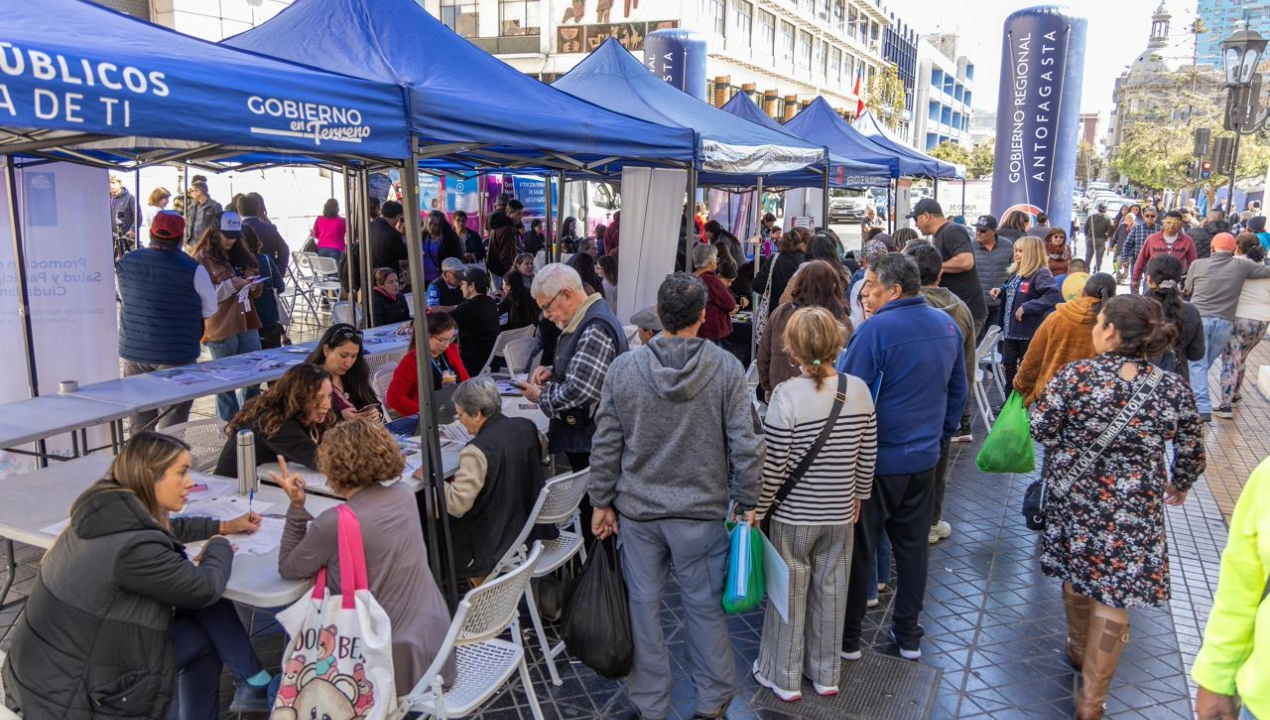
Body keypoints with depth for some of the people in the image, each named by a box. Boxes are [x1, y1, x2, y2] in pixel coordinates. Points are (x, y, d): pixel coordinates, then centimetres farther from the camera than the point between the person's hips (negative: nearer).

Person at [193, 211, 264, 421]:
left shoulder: (241, 254, 13)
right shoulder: (203, 258, -6)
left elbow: (256, 291, 20)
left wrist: (253, 285, -3)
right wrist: (230, 285, -21)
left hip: (246, 322, 6)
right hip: (221, 327, -6)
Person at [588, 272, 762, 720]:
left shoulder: (623, 369, -7)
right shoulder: (727, 368, -11)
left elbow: (605, 445, -2)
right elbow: (745, 443, -9)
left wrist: (602, 502, 8)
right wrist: (747, 502, 3)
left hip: (638, 511, 1)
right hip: (702, 512, -1)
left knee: (643, 605, 13)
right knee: (704, 606, 14)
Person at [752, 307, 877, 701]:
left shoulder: (787, 394, -20)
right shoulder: (858, 390, -7)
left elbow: (772, 466, -16)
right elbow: (867, 455, 3)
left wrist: (756, 509, -3)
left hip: (794, 514, -4)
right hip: (840, 513, 4)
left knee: (790, 591, 12)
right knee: (830, 591, 17)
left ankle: (784, 677, 27)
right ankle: (826, 674, 34)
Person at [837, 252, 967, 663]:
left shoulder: (876, 329, -20)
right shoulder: (947, 326, 4)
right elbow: (958, 393, 14)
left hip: (876, 460, -6)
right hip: (924, 458, 6)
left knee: (858, 547, 7)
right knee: (913, 546, 17)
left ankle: (848, 637, 19)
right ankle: (908, 635, 28)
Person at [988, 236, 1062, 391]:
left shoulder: (1041, 274, -18)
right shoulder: (1015, 272, 8)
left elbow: (1054, 295, -29)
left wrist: (1026, 307, -29)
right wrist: (1001, 290, 4)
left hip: (1029, 331, -8)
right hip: (1011, 329, 8)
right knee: (1009, 364, 18)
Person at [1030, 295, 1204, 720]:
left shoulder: (1074, 376, -17)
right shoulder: (1175, 390, -10)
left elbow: (1041, 431, -10)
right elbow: (1192, 455, 0)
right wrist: (1179, 486, 20)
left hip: (1071, 497, 1)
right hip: (1132, 513, 0)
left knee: (1076, 573, 23)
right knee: (1113, 595, 9)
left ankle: (1080, 650, 47)